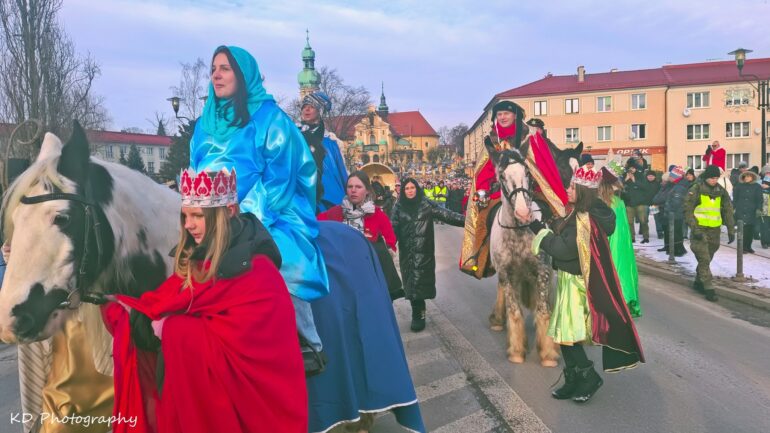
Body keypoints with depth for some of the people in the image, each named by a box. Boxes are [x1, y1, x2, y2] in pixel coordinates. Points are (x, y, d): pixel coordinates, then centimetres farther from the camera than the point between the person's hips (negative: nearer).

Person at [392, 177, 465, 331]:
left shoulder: (426, 204, 1)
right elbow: (393, 228, -1)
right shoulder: (399, 207, 4)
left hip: (423, 251, -2)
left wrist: (465, 220, -10)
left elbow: (445, 214, -2)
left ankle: (418, 315, 7)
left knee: (419, 281, -5)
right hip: (407, 252, 2)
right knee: (411, 282, 5)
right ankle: (419, 314, 18)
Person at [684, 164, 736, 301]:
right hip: (699, 229, -5)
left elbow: (728, 211, 12)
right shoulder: (696, 190, -8)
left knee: (707, 259, 15)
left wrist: (731, 230, 6)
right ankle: (709, 289, -8)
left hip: (714, 230, 5)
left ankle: (698, 282, 31)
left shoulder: (721, 191, 6)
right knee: (704, 259, -10)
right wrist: (694, 228, -17)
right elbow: (688, 210, -10)